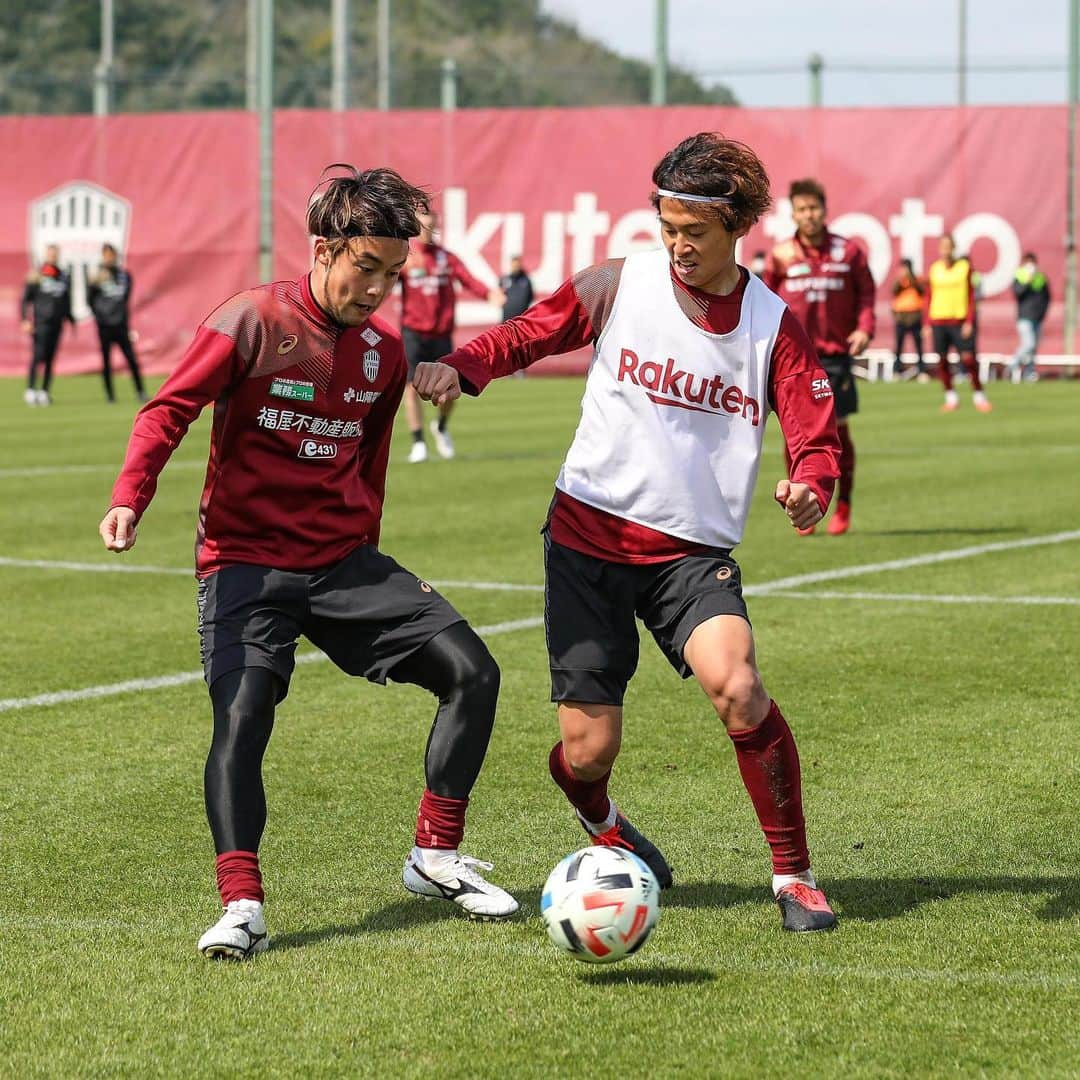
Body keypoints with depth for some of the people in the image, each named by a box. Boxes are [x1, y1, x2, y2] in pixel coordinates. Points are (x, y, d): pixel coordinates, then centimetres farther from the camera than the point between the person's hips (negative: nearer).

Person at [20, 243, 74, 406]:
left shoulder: (64, 277, 12)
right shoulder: (36, 275, -1)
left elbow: (67, 301, 21)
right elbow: (25, 299, -1)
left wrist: (71, 321, 19)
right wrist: (25, 320, -10)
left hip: (56, 323, 4)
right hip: (41, 321, -4)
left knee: (50, 359, 4)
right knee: (38, 355, -11)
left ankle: (44, 391, 8)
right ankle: (31, 390, -9)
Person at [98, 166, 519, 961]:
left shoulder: (384, 348, 7)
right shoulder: (252, 322, -10)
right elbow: (169, 410, -10)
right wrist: (130, 499, -24)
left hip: (343, 561, 6)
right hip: (246, 561, -5)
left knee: (472, 671, -3)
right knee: (243, 714, -24)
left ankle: (435, 859, 10)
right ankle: (242, 907, -19)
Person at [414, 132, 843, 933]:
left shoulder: (773, 325, -1)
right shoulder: (620, 285, -1)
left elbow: (816, 436, -5)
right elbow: (527, 335, 7)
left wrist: (811, 485, -28)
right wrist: (459, 368, -14)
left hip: (693, 549, 0)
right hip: (589, 535, 0)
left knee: (735, 684, -28)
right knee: (587, 751, -2)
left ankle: (793, 874, -10)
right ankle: (602, 823, 39)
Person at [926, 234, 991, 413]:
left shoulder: (965, 266, 3)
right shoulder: (934, 269, 8)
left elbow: (971, 295, 3)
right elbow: (929, 297, 12)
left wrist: (969, 321, -5)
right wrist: (927, 324, 7)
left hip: (960, 321, -2)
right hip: (938, 321, 2)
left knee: (968, 359, -9)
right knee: (942, 361, 2)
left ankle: (979, 396, 1)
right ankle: (951, 398, 12)